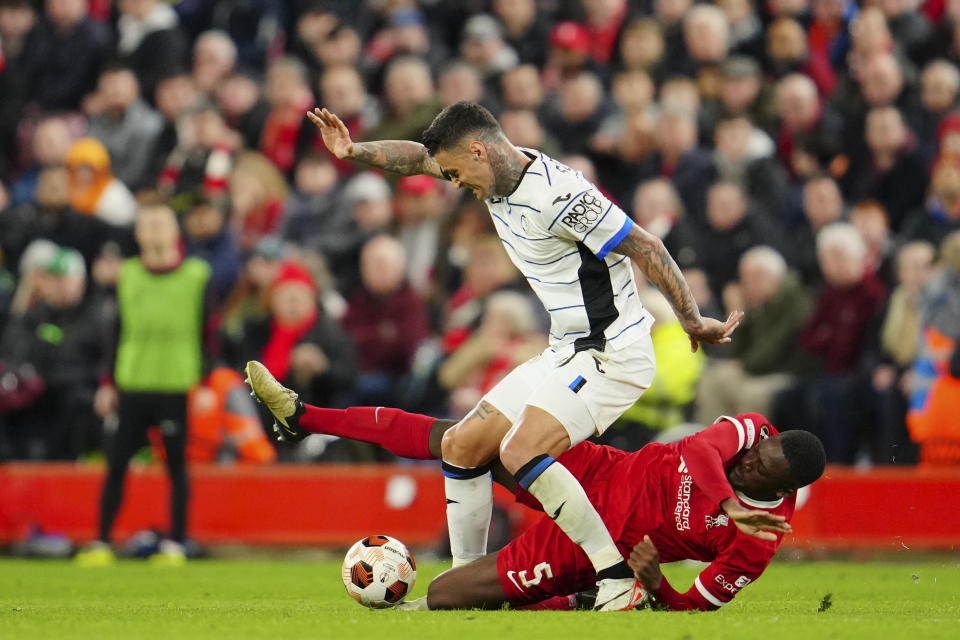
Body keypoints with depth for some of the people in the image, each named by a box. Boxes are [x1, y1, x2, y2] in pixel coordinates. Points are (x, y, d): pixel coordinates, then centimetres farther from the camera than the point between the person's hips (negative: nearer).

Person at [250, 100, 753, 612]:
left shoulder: (557, 195, -22)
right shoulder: (498, 176, 6)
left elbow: (645, 248, -18)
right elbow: (421, 156, 22)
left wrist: (694, 323, -12)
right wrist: (354, 152, 9)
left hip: (611, 353, -10)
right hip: (565, 354, 10)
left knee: (521, 451, -27)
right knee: (462, 445, 8)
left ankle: (618, 580, -24)